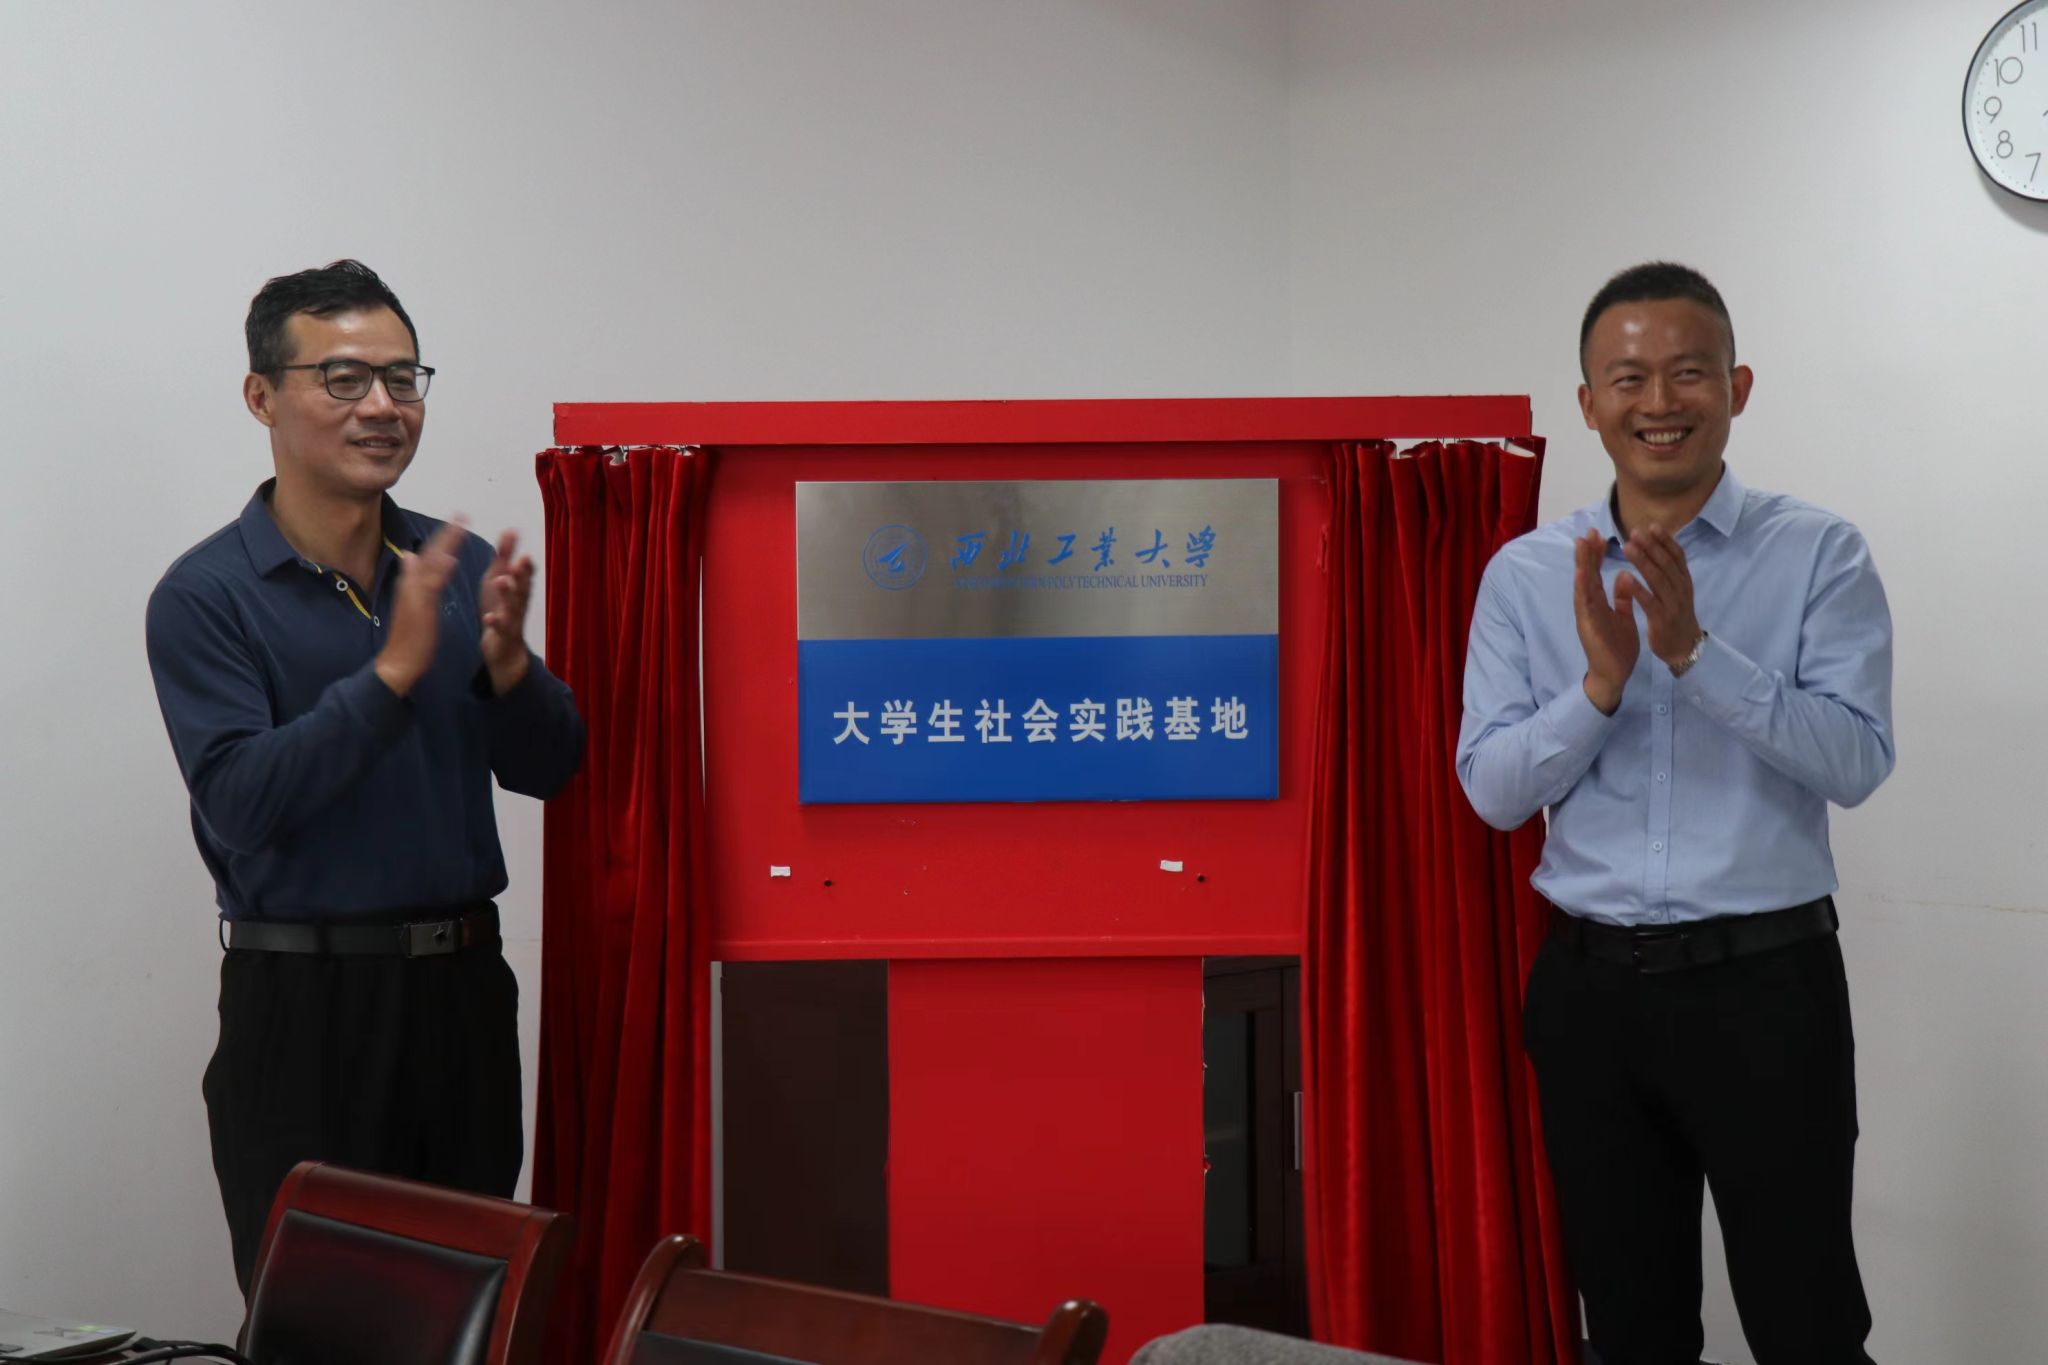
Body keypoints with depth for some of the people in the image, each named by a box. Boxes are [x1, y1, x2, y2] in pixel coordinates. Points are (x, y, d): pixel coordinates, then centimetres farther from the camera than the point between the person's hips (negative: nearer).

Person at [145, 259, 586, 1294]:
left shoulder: (463, 566, 6)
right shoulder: (206, 594, -8)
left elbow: (546, 770, 5)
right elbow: (241, 804, -18)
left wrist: (505, 661, -14)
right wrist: (394, 670, -25)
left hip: (463, 984, 5)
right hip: (302, 1001, -4)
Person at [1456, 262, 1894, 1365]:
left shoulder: (1820, 555, -3)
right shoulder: (1525, 574, 4)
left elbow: (1857, 762, -13)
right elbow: (1492, 789, -1)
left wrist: (1696, 652, -22)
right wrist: (1601, 684, -17)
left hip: (1763, 981, -3)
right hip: (1590, 987, 3)